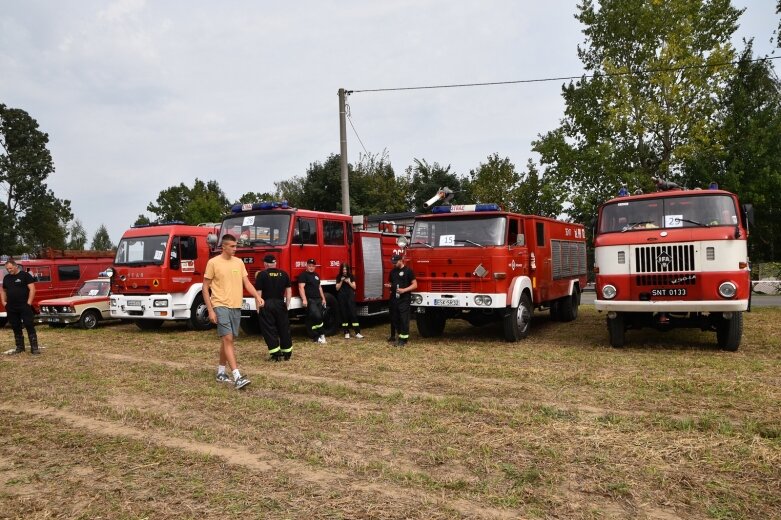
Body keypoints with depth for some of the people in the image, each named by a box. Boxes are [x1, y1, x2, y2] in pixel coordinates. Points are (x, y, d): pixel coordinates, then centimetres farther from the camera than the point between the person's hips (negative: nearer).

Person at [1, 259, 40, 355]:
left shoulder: (25, 275, -4)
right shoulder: (6, 278, 13)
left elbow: (32, 289, -9)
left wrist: (29, 303, -14)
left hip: (24, 307, -6)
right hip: (11, 308, 6)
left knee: (30, 326, -6)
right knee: (16, 328, 11)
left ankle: (34, 347, -6)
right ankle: (19, 347, 20)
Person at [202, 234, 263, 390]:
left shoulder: (239, 262, 10)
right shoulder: (213, 262, -4)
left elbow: (247, 283, 9)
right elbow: (205, 288, -2)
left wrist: (257, 296, -9)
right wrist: (210, 310, -9)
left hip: (236, 307, 6)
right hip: (220, 306, -5)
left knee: (227, 340, 13)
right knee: (228, 339, -12)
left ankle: (221, 371, 27)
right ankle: (237, 377, -17)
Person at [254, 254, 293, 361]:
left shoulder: (262, 274, -6)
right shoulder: (283, 274, 6)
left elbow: (258, 292, -9)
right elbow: (288, 290, 7)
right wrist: (287, 304, 12)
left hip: (266, 305, -3)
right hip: (280, 304, 3)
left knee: (269, 330, 4)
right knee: (284, 328, 12)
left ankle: (276, 354, 3)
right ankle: (287, 353, 18)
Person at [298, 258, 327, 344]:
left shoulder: (316, 275, 20)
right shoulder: (303, 275, -4)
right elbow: (301, 287, -14)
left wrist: (323, 298, 19)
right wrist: (304, 299, -23)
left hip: (318, 299, 8)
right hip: (310, 300, -8)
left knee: (319, 318, 5)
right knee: (317, 316, -20)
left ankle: (315, 336, 12)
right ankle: (318, 335, -6)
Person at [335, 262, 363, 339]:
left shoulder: (351, 276, 5)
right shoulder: (339, 277, 4)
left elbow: (354, 287, 3)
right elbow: (337, 288, 1)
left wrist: (349, 282, -14)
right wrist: (341, 281, -13)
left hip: (350, 296, 0)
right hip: (342, 297, 1)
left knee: (353, 313, -7)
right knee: (344, 315, 2)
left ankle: (357, 332, -8)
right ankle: (346, 332, 8)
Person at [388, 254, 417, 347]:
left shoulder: (408, 271, -4)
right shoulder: (393, 272, 14)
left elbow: (415, 285, -6)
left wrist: (404, 290, -19)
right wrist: (389, 286, 1)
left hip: (404, 299, -6)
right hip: (394, 299, 6)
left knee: (403, 319, -8)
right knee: (394, 318, 8)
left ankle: (403, 338, -6)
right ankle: (393, 335, 19)